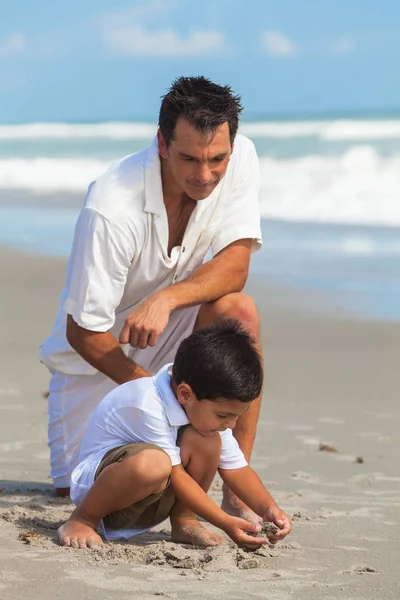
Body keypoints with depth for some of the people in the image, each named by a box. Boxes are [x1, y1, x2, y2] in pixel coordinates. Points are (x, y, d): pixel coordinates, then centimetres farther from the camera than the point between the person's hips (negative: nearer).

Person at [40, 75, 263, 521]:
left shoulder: (240, 157, -20)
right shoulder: (111, 209, -33)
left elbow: (235, 265, -21)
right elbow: (83, 331, -25)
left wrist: (167, 299, -39)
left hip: (167, 331, 3)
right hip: (98, 350, -3)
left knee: (239, 312, -29)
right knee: (73, 486, -3)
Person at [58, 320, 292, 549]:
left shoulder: (207, 406, -5)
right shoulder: (147, 405, -30)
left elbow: (236, 468, 1)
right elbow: (175, 475, -25)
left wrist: (268, 507, -15)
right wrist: (225, 522, -25)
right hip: (94, 484, -7)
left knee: (206, 441, -18)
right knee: (153, 463, -40)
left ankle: (184, 522, 0)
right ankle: (83, 520, -16)